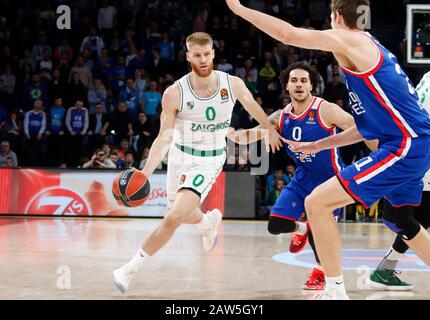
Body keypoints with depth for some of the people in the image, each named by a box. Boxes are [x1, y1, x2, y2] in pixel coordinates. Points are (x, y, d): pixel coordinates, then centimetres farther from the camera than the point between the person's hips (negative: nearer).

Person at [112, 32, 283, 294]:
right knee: (181, 214, 22)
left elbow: (253, 106, 8)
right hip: (180, 154, 2)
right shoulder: (175, 93, -18)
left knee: (173, 218, -18)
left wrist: (269, 129, 22)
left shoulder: (233, 84, -15)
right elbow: (164, 138, -13)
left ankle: (132, 268, -6)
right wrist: (145, 172, -25)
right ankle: (209, 221, 58)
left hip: (209, 161, -2)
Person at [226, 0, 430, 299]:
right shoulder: (371, 49, 20)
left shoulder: (351, 40, -7)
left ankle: (335, 291, -6)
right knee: (401, 220, 31)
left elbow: (289, 34, -17)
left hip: (404, 146, -10)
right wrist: (318, 145, 29)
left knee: (316, 204, -9)